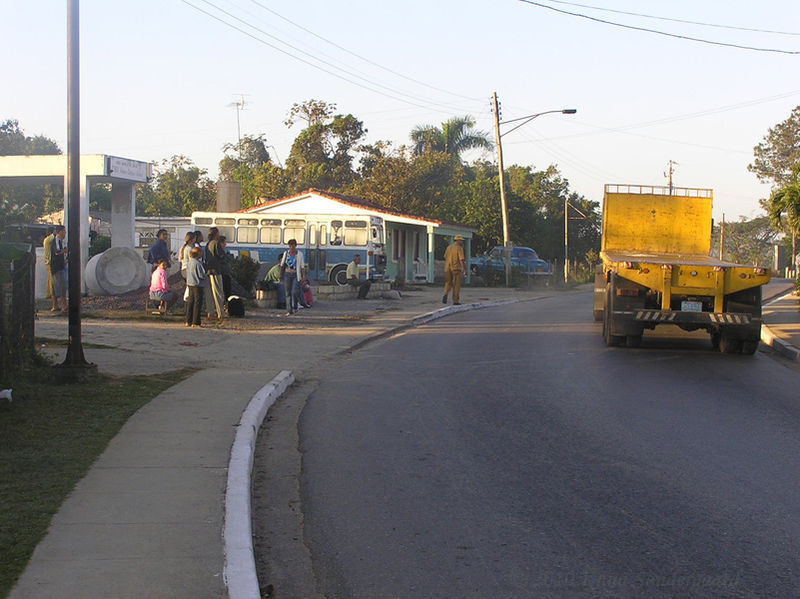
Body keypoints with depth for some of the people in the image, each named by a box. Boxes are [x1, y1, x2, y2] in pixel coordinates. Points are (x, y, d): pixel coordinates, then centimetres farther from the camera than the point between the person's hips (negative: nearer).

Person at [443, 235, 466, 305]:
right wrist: (465, 270, -12)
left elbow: (445, 258, 15)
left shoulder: (448, 247, 10)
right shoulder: (459, 248, -9)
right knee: (456, 285, 3)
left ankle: (445, 294, -12)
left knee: (448, 283, 14)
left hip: (448, 268, 5)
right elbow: (461, 260, -15)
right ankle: (455, 301, 3)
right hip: (456, 268, -5)